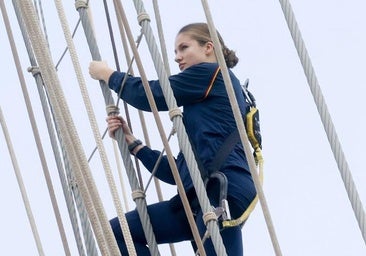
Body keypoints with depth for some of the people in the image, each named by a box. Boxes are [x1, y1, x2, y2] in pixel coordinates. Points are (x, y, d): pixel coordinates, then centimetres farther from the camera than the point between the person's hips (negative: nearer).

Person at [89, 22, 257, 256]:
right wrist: (132, 142, 21)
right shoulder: (204, 102, 29)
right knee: (117, 231, 5)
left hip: (223, 190, -10)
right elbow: (177, 172, 25)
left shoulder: (212, 73, 4)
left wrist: (107, 74, 18)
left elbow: (149, 95, 2)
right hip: (200, 195, 10)